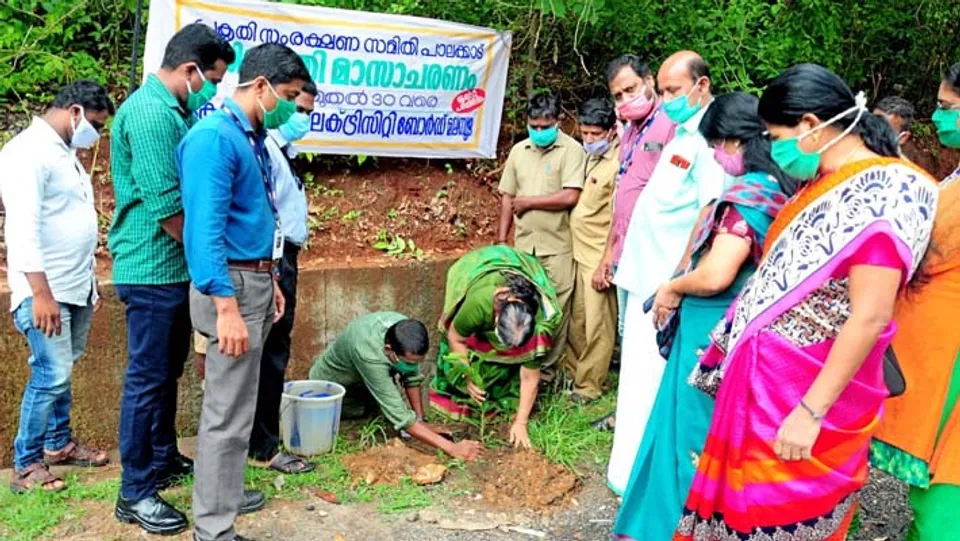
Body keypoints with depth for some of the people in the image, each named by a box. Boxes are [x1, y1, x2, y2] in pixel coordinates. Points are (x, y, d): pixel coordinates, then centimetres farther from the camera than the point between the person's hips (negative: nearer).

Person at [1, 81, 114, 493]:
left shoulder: (66, 153, 15)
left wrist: (90, 282, 21)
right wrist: (41, 293, -25)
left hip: (76, 287, 9)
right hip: (45, 290, -9)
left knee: (62, 371, 16)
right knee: (52, 375, -7)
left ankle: (58, 443, 29)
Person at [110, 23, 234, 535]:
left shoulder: (172, 109, 12)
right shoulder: (150, 112, -19)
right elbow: (164, 204, -22)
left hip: (174, 268, 10)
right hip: (153, 270, -10)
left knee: (167, 371, 20)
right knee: (147, 377, -2)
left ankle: (164, 459, 35)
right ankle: (135, 492, 9)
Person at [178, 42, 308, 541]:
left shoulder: (251, 137, 12)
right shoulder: (215, 137, -18)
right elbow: (205, 228, -24)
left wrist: (269, 281, 21)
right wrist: (227, 306, -28)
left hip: (254, 280, 10)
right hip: (231, 285, -10)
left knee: (236, 402, 19)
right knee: (228, 410, -5)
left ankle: (223, 494, 34)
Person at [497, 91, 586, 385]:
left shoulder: (571, 150, -7)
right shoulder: (519, 150, 11)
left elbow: (570, 197, -17)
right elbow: (507, 197, 13)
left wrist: (528, 201, -7)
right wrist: (501, 239, 10)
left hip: (557, 246, -4)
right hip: (524, 244, 5)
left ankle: (546, 369, 11)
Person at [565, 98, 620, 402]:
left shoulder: (617, 163, -15)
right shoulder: (590, 158, 11)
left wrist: (606, 263, -17)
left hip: (598, 256, -8)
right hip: (578, 250, 8)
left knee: (596, 324, 1)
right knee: (574, 320, 16)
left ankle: (589, 386, 11)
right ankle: (573, 373, 29)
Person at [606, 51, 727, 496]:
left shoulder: (710, 138, -15)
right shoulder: (682, 133, 15)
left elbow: (710, 218, -20)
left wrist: (677, 284, -19)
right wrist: (621, 255, 18)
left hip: (666, 285, -9)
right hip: (647, 278, 9)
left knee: (650, 383, -3)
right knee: (641, 378, 15)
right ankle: (632, 473, 26)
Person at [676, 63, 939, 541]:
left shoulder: (883, 192, -18)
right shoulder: (823, 184, 9)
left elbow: (870, 318, -23)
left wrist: (811, 411, -23)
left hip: (807, 394, -8)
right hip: (763, 379, 8)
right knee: (743, 501, 17)